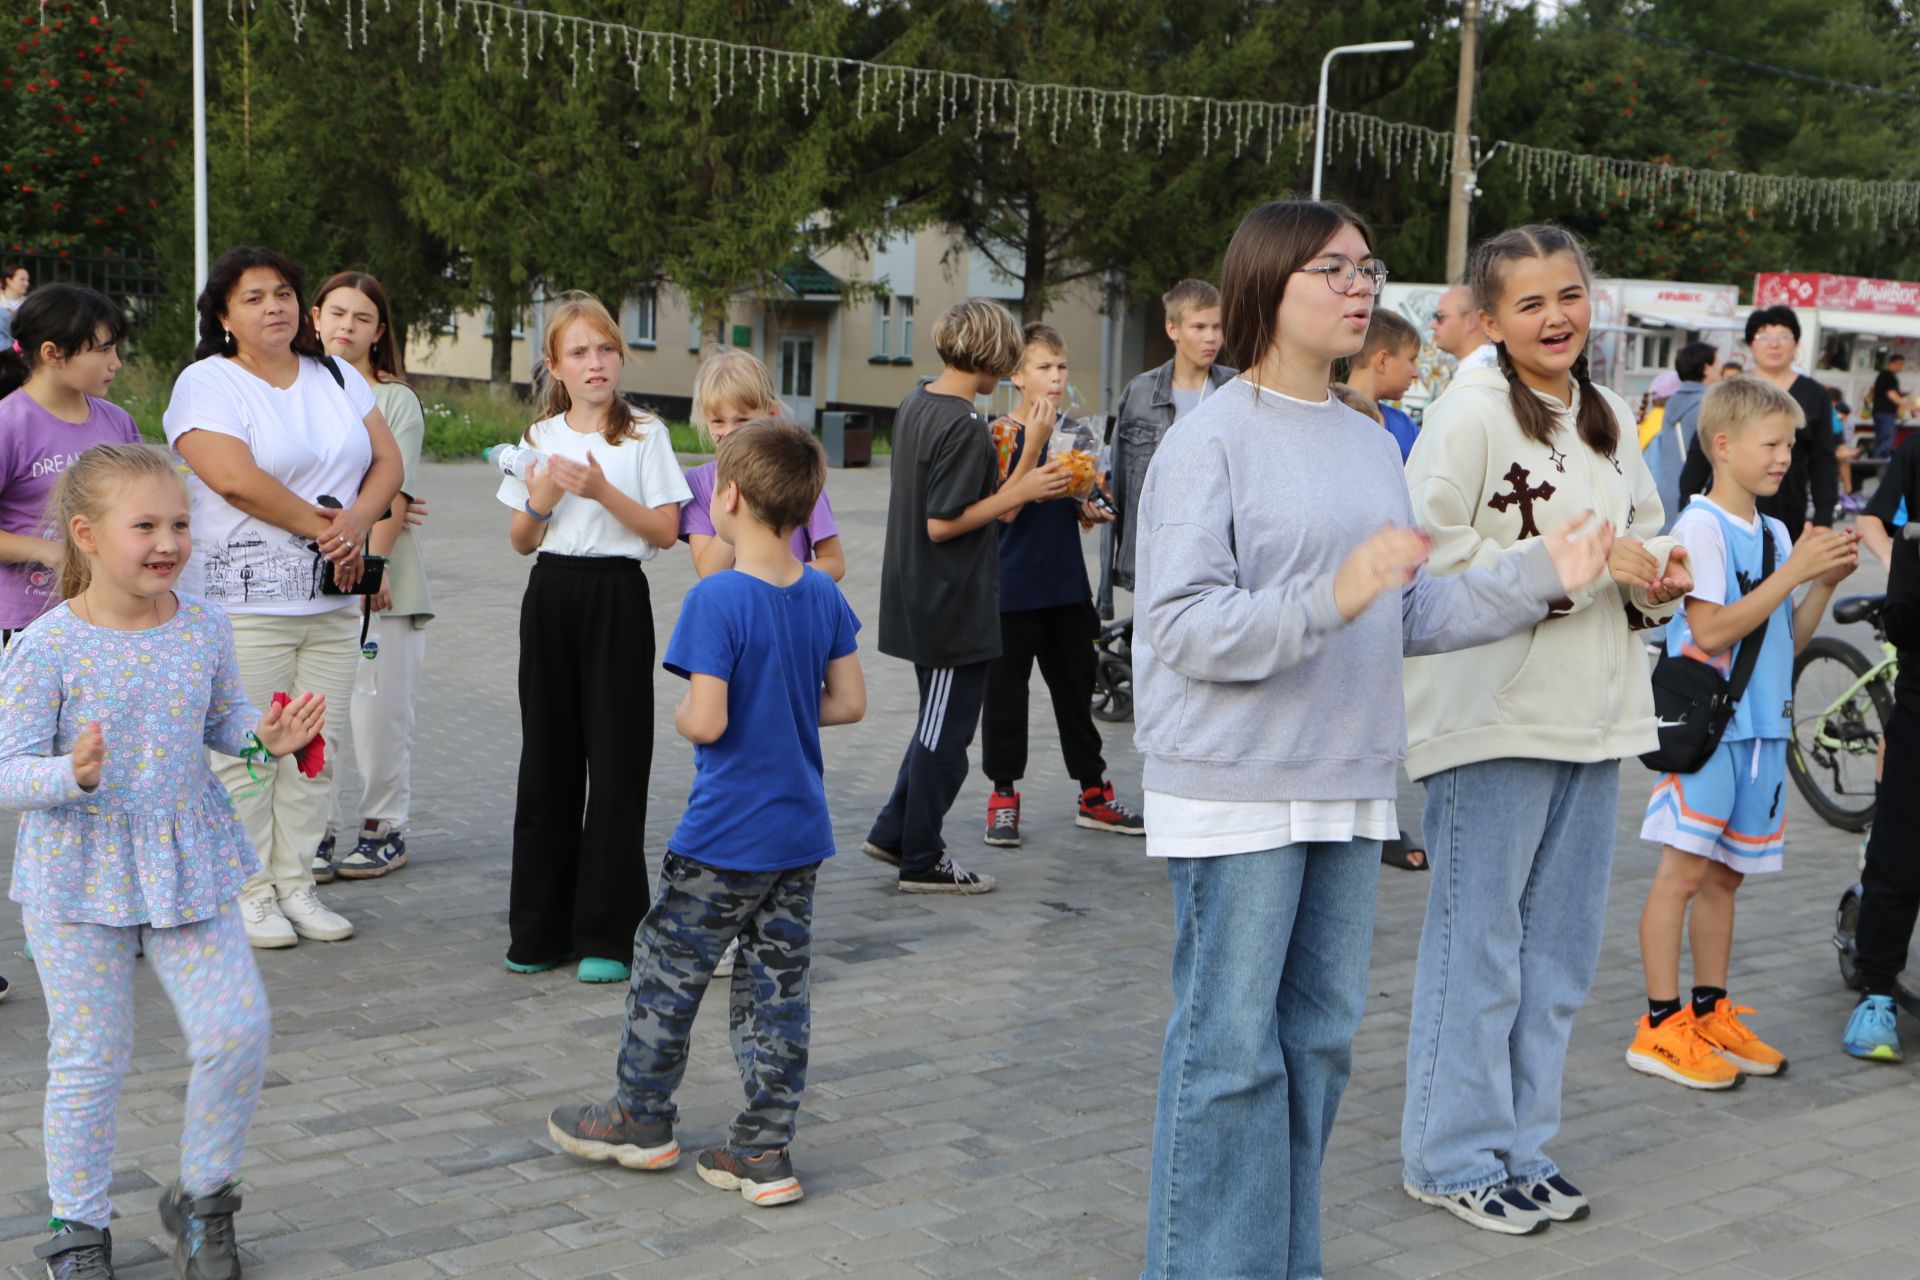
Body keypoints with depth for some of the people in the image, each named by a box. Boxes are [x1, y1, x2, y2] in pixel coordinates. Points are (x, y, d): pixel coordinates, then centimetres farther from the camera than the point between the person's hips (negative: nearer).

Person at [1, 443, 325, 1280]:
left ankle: (201, 1197, 24)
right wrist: (75, 775, -35)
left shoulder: (204, 629, -2)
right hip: (78, 878, -4)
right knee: (89, 1058, 6)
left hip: (188, 866, 4)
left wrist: (270, 738, -7)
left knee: (238, 1031, 1)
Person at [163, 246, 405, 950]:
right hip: (243, 600, -5)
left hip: (332, 600, 6)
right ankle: (249, 893, 8)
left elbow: (388, 460, 10)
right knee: (247, 751, -3)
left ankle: (296, 885, 16)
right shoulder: (207, 383, -3)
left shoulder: (336, 377, 16)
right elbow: (234, 477, -16)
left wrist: (356, 523, -9)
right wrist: (323, 528, -11)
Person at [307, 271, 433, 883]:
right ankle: (320, 828, 9)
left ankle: (383, 830, 9)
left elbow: (395, 493, -5)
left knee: (379, 705, -2)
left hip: (378, 577, -3)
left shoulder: (395, 399, 2)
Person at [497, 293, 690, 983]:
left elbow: (666, 530, -5)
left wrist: (602, 491, -16)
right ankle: (540, 928, 16)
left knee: (614, 763, -3)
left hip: (617, 597, -4)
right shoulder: (541, 437, 11)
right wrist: (541, 500, -7)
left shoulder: (644, 434, 0)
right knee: (547, 761, 7)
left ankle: (607, 934, 4)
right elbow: (520, 540, 12)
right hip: (551, 595, 4)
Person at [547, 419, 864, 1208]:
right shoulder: (825, 595, 1)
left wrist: (679, 716, -2)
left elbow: (706, 721, -23)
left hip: (725, 836, -6)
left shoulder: (717, 599, -19)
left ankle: (642, 1119, 28)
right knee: (778, 988, 10)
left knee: (668, 971, 13)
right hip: (801, 832, 6)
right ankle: (763, 1152, 14)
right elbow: (850, 703, 5)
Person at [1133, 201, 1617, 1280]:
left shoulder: (1372, 444, 13)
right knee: (1230, 1047, -3)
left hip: (1350, 786, 7)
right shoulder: (1212, 440, -9)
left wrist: (1535, 578, 6)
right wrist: (1332, 598, -27)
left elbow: (1412, 616, 16)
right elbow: (1184, 626, -17)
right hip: (1237, 789, -7)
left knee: (1321, 1037, 14)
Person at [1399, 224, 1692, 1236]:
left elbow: (1642, 542, 24)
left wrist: (1657, 579, 2)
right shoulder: (1471, 413, -10)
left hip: (1591, 716, 8)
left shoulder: (1608, 419, 13)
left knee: (1560, 948, 14)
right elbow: (1434, 558, -18)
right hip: (1493, 715, -7)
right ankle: (1454, 1156, 15)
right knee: (1477, 940, 2)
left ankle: (1520, 1144, 27)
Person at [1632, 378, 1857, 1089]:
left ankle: (1710, 1014, 21)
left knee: (1726, 873, 13)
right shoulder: (1700, 527, -10)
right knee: (1685, 870, -6)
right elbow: (1712, 631, -19)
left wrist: (1825, 584, 1)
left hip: (1761, 724, 8)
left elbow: (1789, 641, 16)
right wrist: (1793, 572, -17)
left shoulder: (1774, 534, 14)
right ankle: (1662, 1026, -1)